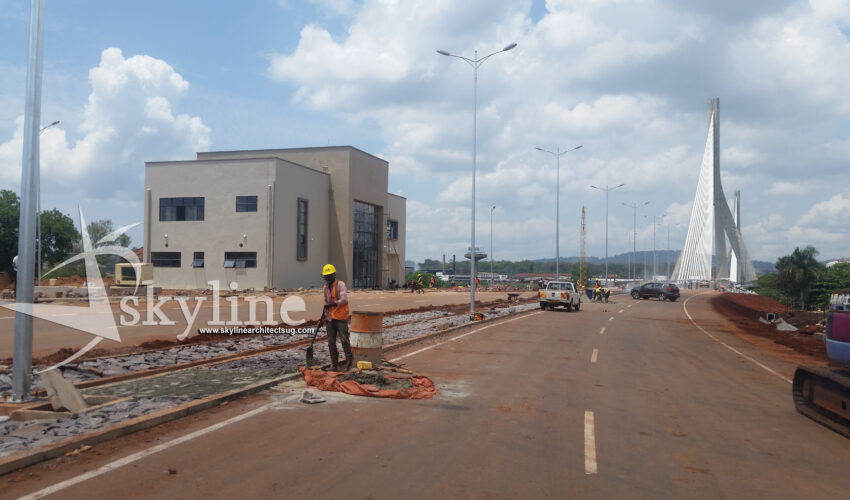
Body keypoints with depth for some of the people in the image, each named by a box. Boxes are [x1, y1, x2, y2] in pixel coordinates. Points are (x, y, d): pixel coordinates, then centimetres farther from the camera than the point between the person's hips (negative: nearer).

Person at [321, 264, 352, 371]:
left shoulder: (340, 285, -5)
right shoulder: (325, 287, 13)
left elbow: (344, 300, -16)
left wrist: (333, 304, -21)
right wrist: (324, 315, 21)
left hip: (340, 318, -5)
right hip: (330, 319, 5)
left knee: (344, 340, -6)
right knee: (331, 342, 3)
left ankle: (349, 361, 12)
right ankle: (334, 364, 11)